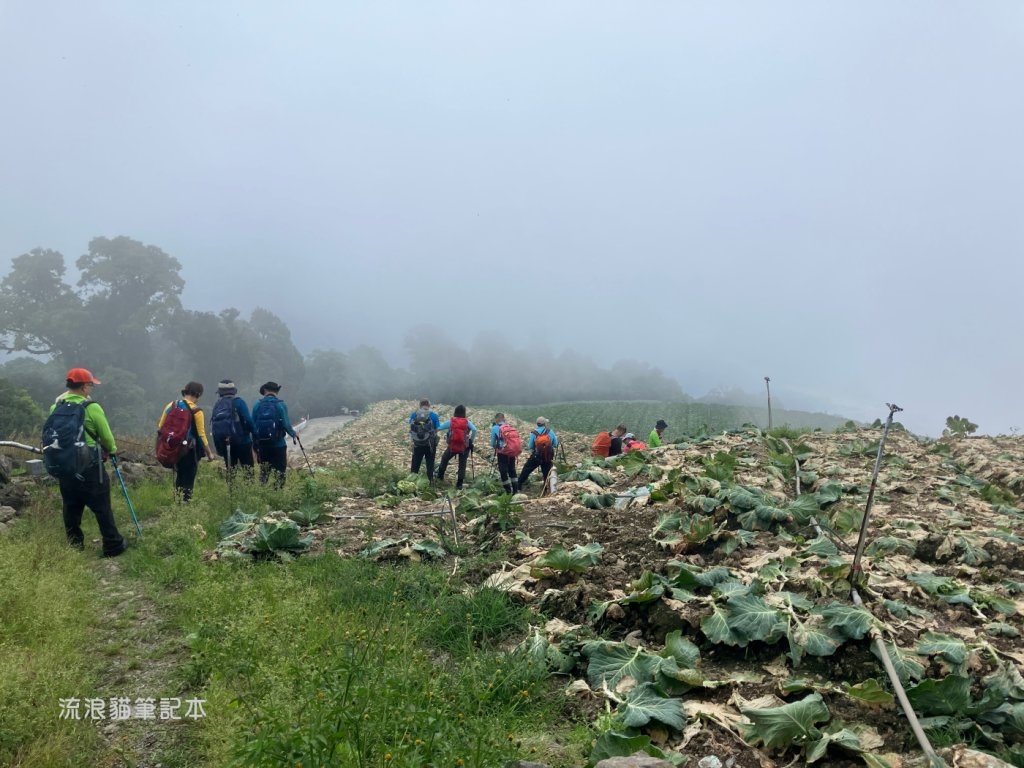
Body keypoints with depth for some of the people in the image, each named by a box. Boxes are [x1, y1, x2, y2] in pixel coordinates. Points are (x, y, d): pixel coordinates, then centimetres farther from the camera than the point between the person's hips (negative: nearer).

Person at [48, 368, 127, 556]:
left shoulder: (56, 407, 2)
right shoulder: (91, 407, -14)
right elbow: (106, 436, -6)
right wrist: (112, 450, 14)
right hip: (90, 467, -5)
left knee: (71, 510, 14)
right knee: (102, 509, 4)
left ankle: (74, 548, 23)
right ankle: (113, 546, 12)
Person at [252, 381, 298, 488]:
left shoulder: (257, 405, 1)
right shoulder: (281, 404, -8)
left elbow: (253, 426, 1)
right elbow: (286, 424, -13)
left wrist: (255, 443, 10)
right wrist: (294, 434, 6)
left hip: (262, 444, 3)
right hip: (278, 444, -3)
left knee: (264, 471, 16)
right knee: (280, 471, 6)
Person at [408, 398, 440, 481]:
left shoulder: (413, 415, -2)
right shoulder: (433, 415, -9)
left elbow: (410, 428, 5)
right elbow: (436, 430, -7)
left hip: (417, 443, 2)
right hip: (430, 443, -2)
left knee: (415, 463, 15)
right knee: (430, 463, 11)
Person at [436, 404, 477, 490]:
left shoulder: (450, 421, -3)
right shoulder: (467, 422, -3)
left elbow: (438, 428, -3)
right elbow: (474, 430, -19)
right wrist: (471, 440, -5)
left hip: (452, 446, 0)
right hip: (464, 447, 0)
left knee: (444, 459, 28)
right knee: (462, 465, 10)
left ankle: (440, 476, 34)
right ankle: (459, 485, 9)